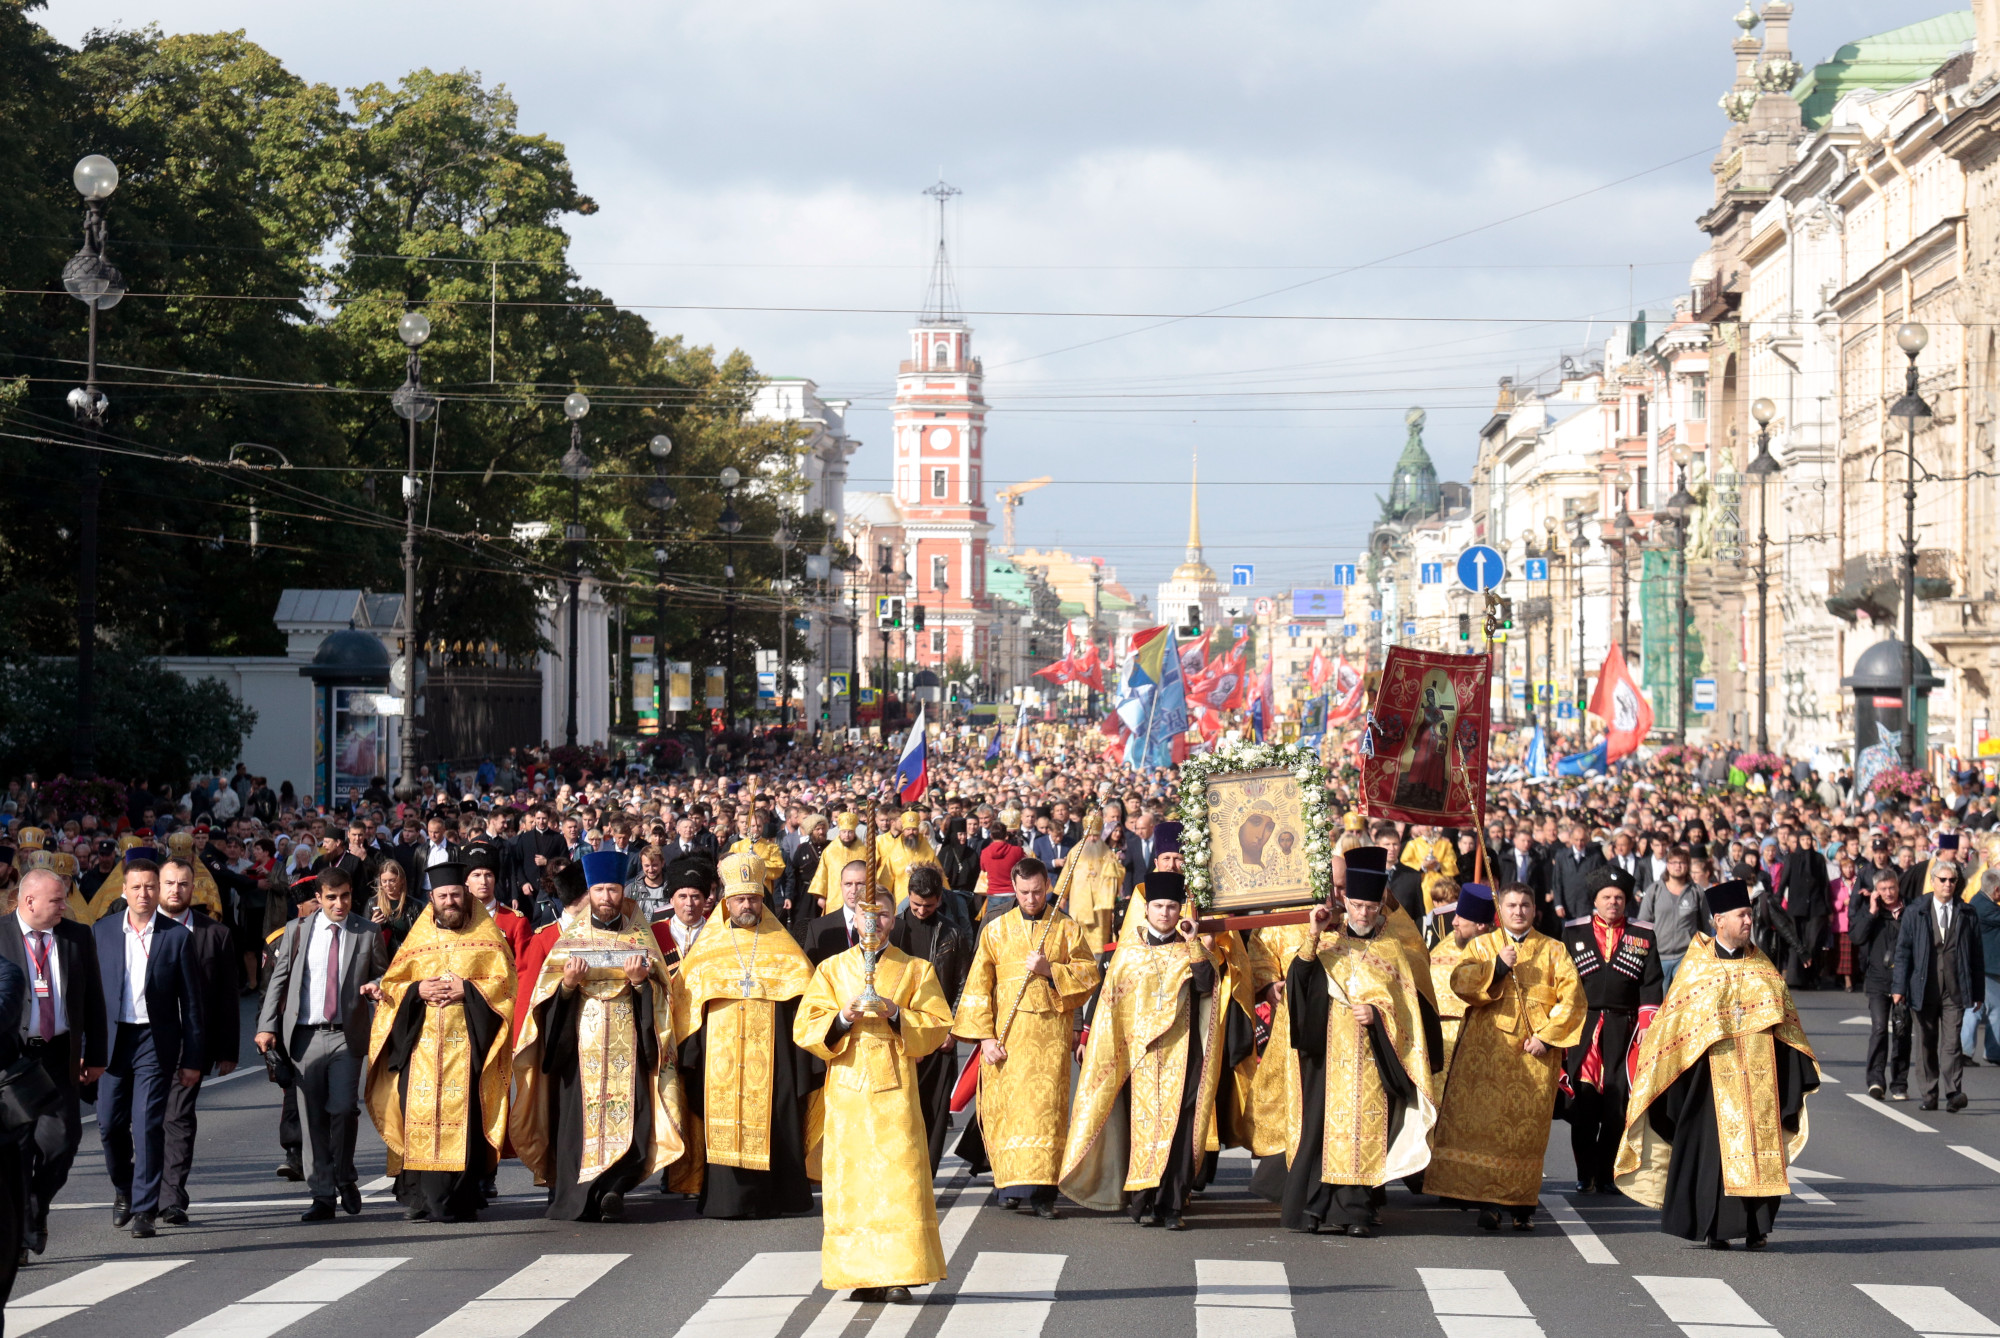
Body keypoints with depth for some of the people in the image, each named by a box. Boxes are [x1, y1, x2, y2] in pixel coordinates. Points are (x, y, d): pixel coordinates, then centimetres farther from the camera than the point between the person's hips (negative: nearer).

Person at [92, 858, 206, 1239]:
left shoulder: (176, 935, 0)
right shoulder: (102, 931, 6)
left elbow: (191, 1000, 2)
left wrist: (193, 1057, 0)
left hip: (156, 1040, -2)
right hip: (112, 1039, 2)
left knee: (148, 1125, -9)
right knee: (110, 1124, 4)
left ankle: (144, 1209, -4)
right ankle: (123, 1189, 30)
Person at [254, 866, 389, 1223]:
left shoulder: (368, 934, 6)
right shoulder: (296, 931, 8)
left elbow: (383, 979, 12)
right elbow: (278, 979, 9)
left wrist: (377, 988, -12)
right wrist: (267, 1026, 1)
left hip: (347, 1035, -1)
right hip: (305, 1034, 1)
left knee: (343, 1109, -12)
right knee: (314, 1117, 1)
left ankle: (345, 1179, 12)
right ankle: (323, 1196, 7)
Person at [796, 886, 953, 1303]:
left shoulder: (915, 970, 11)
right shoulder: (831, 969, 13)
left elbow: (939, 1027, 4)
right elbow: (804, 1029, 5)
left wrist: (896, 1014, -12)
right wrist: (842, 1019, -13)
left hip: (895, 1085, -1)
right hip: (847, 1086, 1)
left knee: (899, 1177, -10)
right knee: (850, 1179, -3)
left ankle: (898, 1276, -9)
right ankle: (861, 1275, 1)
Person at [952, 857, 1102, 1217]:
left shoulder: (1067, 928, 8)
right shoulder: (996, 929, 8)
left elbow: (1089, 973, 4)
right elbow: (978, 985, 5)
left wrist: (1051, 970, -11)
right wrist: (985, 1035, -4)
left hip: (1050, 1033, -1)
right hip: (1007, 1034, 1)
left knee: (1046, 1105, -8)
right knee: (1004, 1105, -2)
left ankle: (1041, 1190, -9)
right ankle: (1008, 1182, 9)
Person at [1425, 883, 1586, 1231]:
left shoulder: (1553, 950, 13)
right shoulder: (1482, 945, 15)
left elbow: (1572, 996, 3)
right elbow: (1459, 982, 0)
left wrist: (1547, 1035, -7)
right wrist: (1497, 966, -12)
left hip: (1534, 1054, 0)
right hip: (1488, 1049, 0)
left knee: (1528, 1127, -4)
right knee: (1485, 1121, -11)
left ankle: (1522, 1205, 3)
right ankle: (1487, 1201, -12)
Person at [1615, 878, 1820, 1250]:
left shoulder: (1761, 965, 12)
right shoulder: (1697, 966, 2)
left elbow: (1784, 1021, 13)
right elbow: (1674, 1022, 2)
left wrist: (1800, 1072, 6)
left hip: (1759, 1072, 3)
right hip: (1714, 1070, -3)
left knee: (1760, 1144, 0)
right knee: (1716, 1144, -4)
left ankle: (1756, 1227, 6)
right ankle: (1715, 1228, 3)